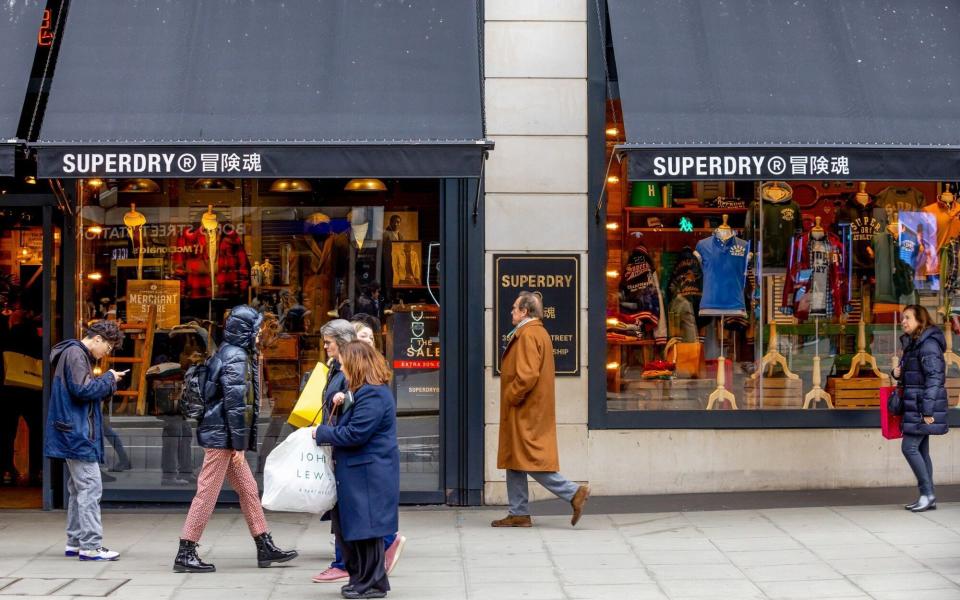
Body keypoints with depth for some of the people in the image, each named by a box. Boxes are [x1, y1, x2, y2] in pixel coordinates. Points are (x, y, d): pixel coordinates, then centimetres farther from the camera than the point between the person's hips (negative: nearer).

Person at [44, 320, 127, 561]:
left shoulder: (78, 354, 20)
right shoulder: (75, 354, -12)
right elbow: (82, 389, -21)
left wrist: (107, 383, 6)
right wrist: (109, 379, -8)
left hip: (74, 434, 11)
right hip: (78, 433, -11)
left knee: (79, 487, 14)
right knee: (90, 487, -10)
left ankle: (75, 542, 19)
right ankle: (90, 545, -11)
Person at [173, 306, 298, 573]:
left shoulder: (230, 352, 15)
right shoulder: (237, 358, -16)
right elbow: (236, 403, -20)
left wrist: (239, 444, 18)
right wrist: (239, 445, -17)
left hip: (221, 435, 10)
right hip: (222, 437, -10)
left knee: (248, 489, 14)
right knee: (207, 493, -5)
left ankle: (265, 547, 20)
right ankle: (185, 554, 0)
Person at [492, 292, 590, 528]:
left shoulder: (528, 335, -16)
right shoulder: (539, 333, 17)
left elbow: (527, 375, -26)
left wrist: (510, 398, -16)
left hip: (525, 412, -11)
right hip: (523, 413, 11)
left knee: (531, 460, -9)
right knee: (515, 461, 12)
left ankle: (574, 492, -8)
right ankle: (519, 514, 14)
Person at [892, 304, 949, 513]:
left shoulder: (928, 344, -14)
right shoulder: (912, 344, 16)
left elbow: (934, 378, -19)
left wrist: (927, 411, -23)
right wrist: (897, 373, 2)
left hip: (924, 407, -10)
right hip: (916, 407, 10)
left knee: (909, 447, -12)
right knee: (921, 450, 9)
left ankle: (928, 493, -6)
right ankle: (927, 497, 12)